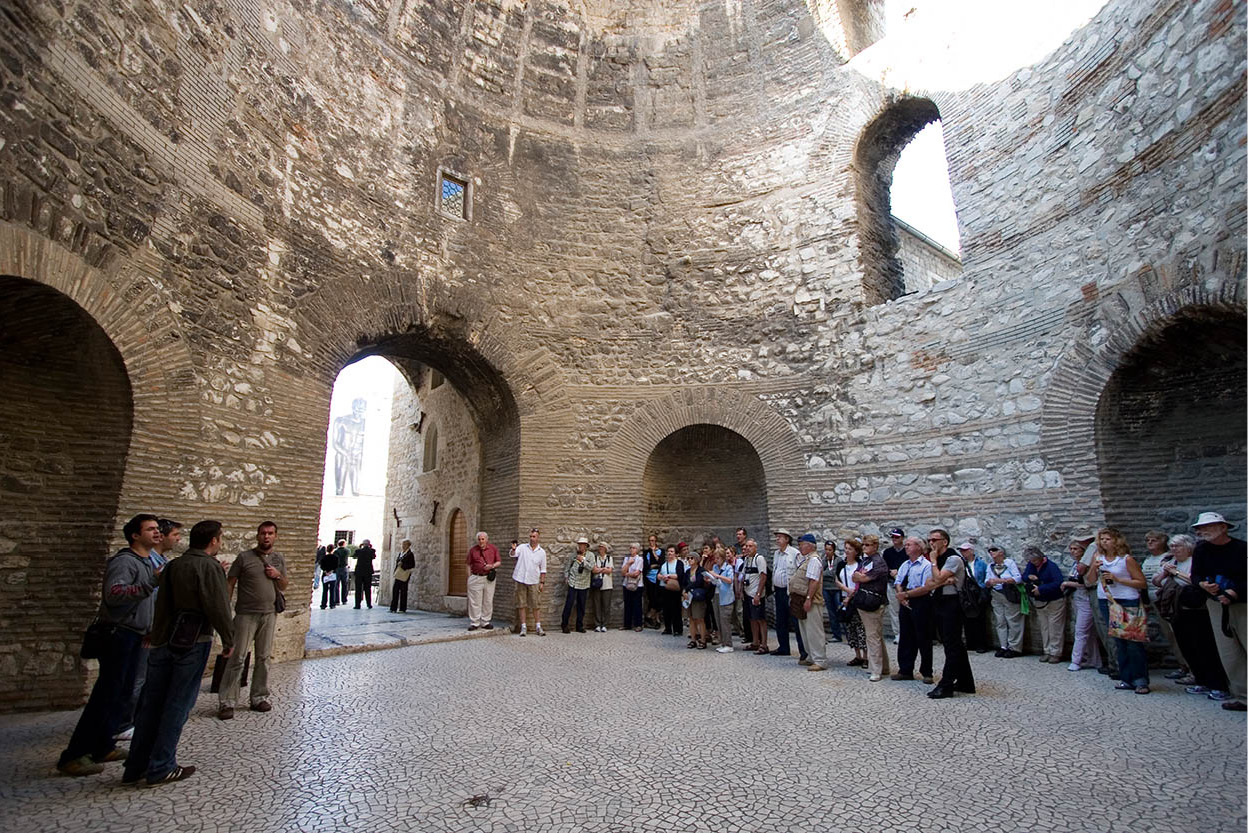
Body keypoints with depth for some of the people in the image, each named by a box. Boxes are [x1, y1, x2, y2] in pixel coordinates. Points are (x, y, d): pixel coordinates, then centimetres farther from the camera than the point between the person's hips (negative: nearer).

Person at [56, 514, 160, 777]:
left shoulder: (146, 562, 15)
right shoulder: (124, 561, -16)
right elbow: (113, 593, -32)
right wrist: (151, 583, -39)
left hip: (133, 636, 10)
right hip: (118, 634, -10)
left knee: (123, 693, 13)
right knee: (106, 695, -6)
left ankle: (103, 747, 23)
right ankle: (73, 756, 3)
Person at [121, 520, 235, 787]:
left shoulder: (172, 566, 11)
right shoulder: (209, 566, -13)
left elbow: (162, 605, 14)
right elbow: (218, 607, -16)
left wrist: (158, 637, 19)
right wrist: (228, 640, -5)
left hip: (163, 642, 7)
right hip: (193, 643, -7)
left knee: (151, 704, 13)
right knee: (177, 705, 2)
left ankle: (135, 767, 21)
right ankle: (161, 768, 9)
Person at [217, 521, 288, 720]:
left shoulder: (279, 559, 9)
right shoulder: (244, 557, -4)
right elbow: (230, 583, -3)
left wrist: (278, 575, -7)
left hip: (269, 614, 4)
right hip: (246, 614, -4)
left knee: (263, 658, 10)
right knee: (237, 658, -2)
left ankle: (259, 698, 20)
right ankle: (226, 702, 8)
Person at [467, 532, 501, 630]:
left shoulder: (493, 549, 5)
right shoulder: (472, 550, 4)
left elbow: (499, 562, 7)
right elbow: (469, 565, 7)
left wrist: (492, 566, -12)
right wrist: (469, 577, 1)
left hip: (489, 578, 1)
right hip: (476, 578, -1)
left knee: (488, 601, 6)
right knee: (475, 602, 0)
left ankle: (485, 622, 17)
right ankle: (474, 623, 9)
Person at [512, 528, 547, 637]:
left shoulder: (542, 552, 4)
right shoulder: (522, 547, 1)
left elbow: (543, 569, 9)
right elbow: (513, 554, -18)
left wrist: (542, 582, 4)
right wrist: (513, 549, -40)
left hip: (534, 582, 1)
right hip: (521, 580, 0)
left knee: (536, 605, 3)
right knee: (521, 604, 4)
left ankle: (538, 627, 13)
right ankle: (523, 627, 13)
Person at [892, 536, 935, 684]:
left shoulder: (927, 565, -9)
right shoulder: (904, 565, 14)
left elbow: (926, 588, -17)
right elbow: (898, 583, 12)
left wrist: (906, 594, -15)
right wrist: (901, 596, -8)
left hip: (921, 604, -7)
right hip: (906, 604, 7)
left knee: (923, 638, 3)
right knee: (906, 637, 11)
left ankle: (927, 673, 17)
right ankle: (905, 671, 20)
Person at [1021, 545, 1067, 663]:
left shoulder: (1051, 566, -20)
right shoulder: (1031, 565, 1)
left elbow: (1059, 583, -29)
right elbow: (1023, 576, 7)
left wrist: (1041, 589, -30)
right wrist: (1029, 577, -16)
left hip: (1054, 601, -6)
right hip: (1039, 602, 6)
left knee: (1055, 628, -1)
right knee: (1044, 628, 11)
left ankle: (1056, 653, 7)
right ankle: (1047, 651, 19)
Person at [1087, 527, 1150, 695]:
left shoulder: (1127, 559, -8)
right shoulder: (1098, 557, 6)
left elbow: (1142, 583, -9)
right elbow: (1091, 580, 10)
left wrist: (1118, 579, -17)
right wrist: (1094, 568, -8)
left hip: (1127, 602, -5)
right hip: (1106, 602, 5)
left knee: (1133, 641, -6)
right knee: (1118, 642, 11)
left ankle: (1141, 680, 4)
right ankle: (1126, 679, 19)